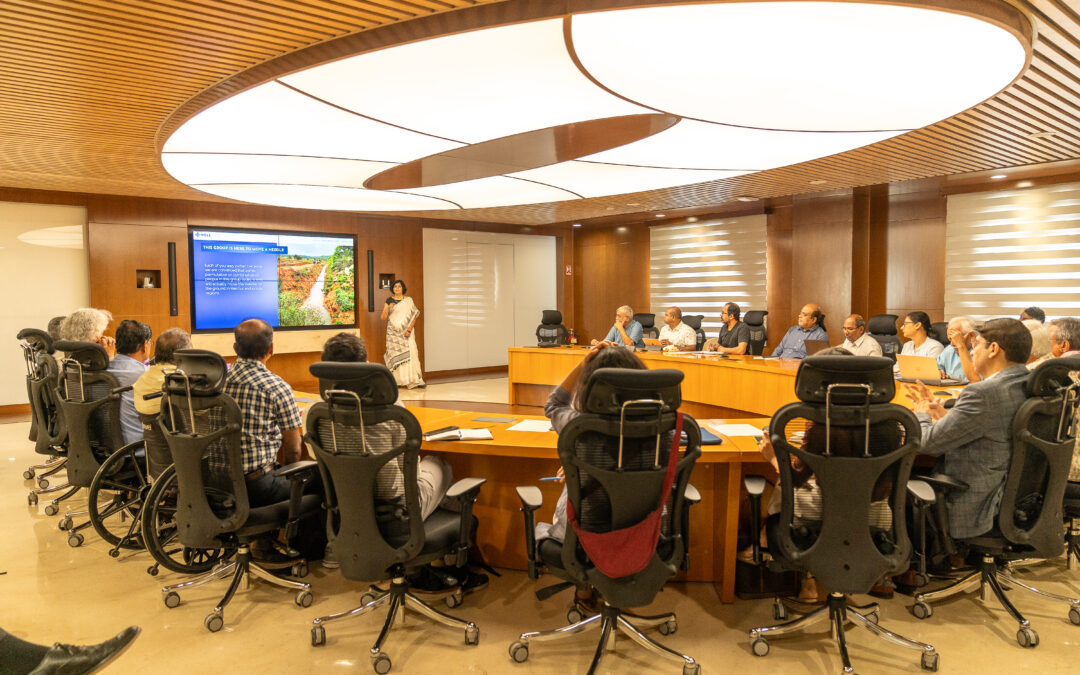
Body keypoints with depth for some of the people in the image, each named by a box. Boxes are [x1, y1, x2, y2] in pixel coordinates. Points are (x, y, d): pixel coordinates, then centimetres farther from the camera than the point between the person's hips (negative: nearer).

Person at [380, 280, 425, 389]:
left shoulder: (408, 300, 6)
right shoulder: (389, 301, 8)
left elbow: (414, 316, 1)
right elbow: (383, 318, 5)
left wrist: (409, 330, -10)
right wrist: (387, 308, -14)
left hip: (406, 332, -1)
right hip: (393, 332, 1)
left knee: (410, 353, -9)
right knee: (395, 354, -2)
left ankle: (415, 380, -9)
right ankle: (396, 380, 2)